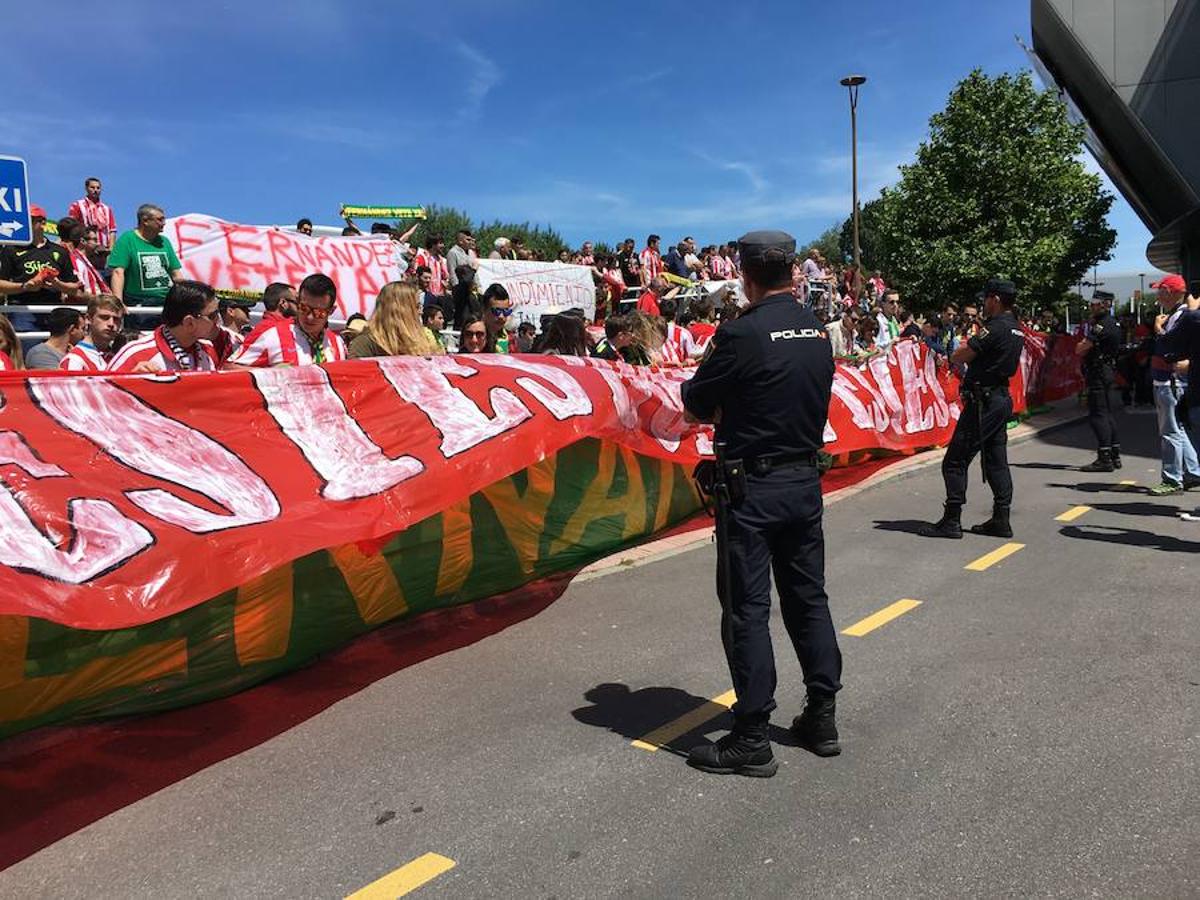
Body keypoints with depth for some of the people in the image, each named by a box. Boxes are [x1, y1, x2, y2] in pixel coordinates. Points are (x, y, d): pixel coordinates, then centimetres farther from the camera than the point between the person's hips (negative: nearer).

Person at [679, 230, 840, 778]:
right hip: (806, 480, 7)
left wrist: (718, 406, 11)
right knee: (808, 596, 16)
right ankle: (822, 717, 27)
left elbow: (695, 406, -9)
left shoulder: (742, 333, -16)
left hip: (752, 487, -7)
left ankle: (751, 738, 9)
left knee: (747, 608, 1)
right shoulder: (817, 331, 7)